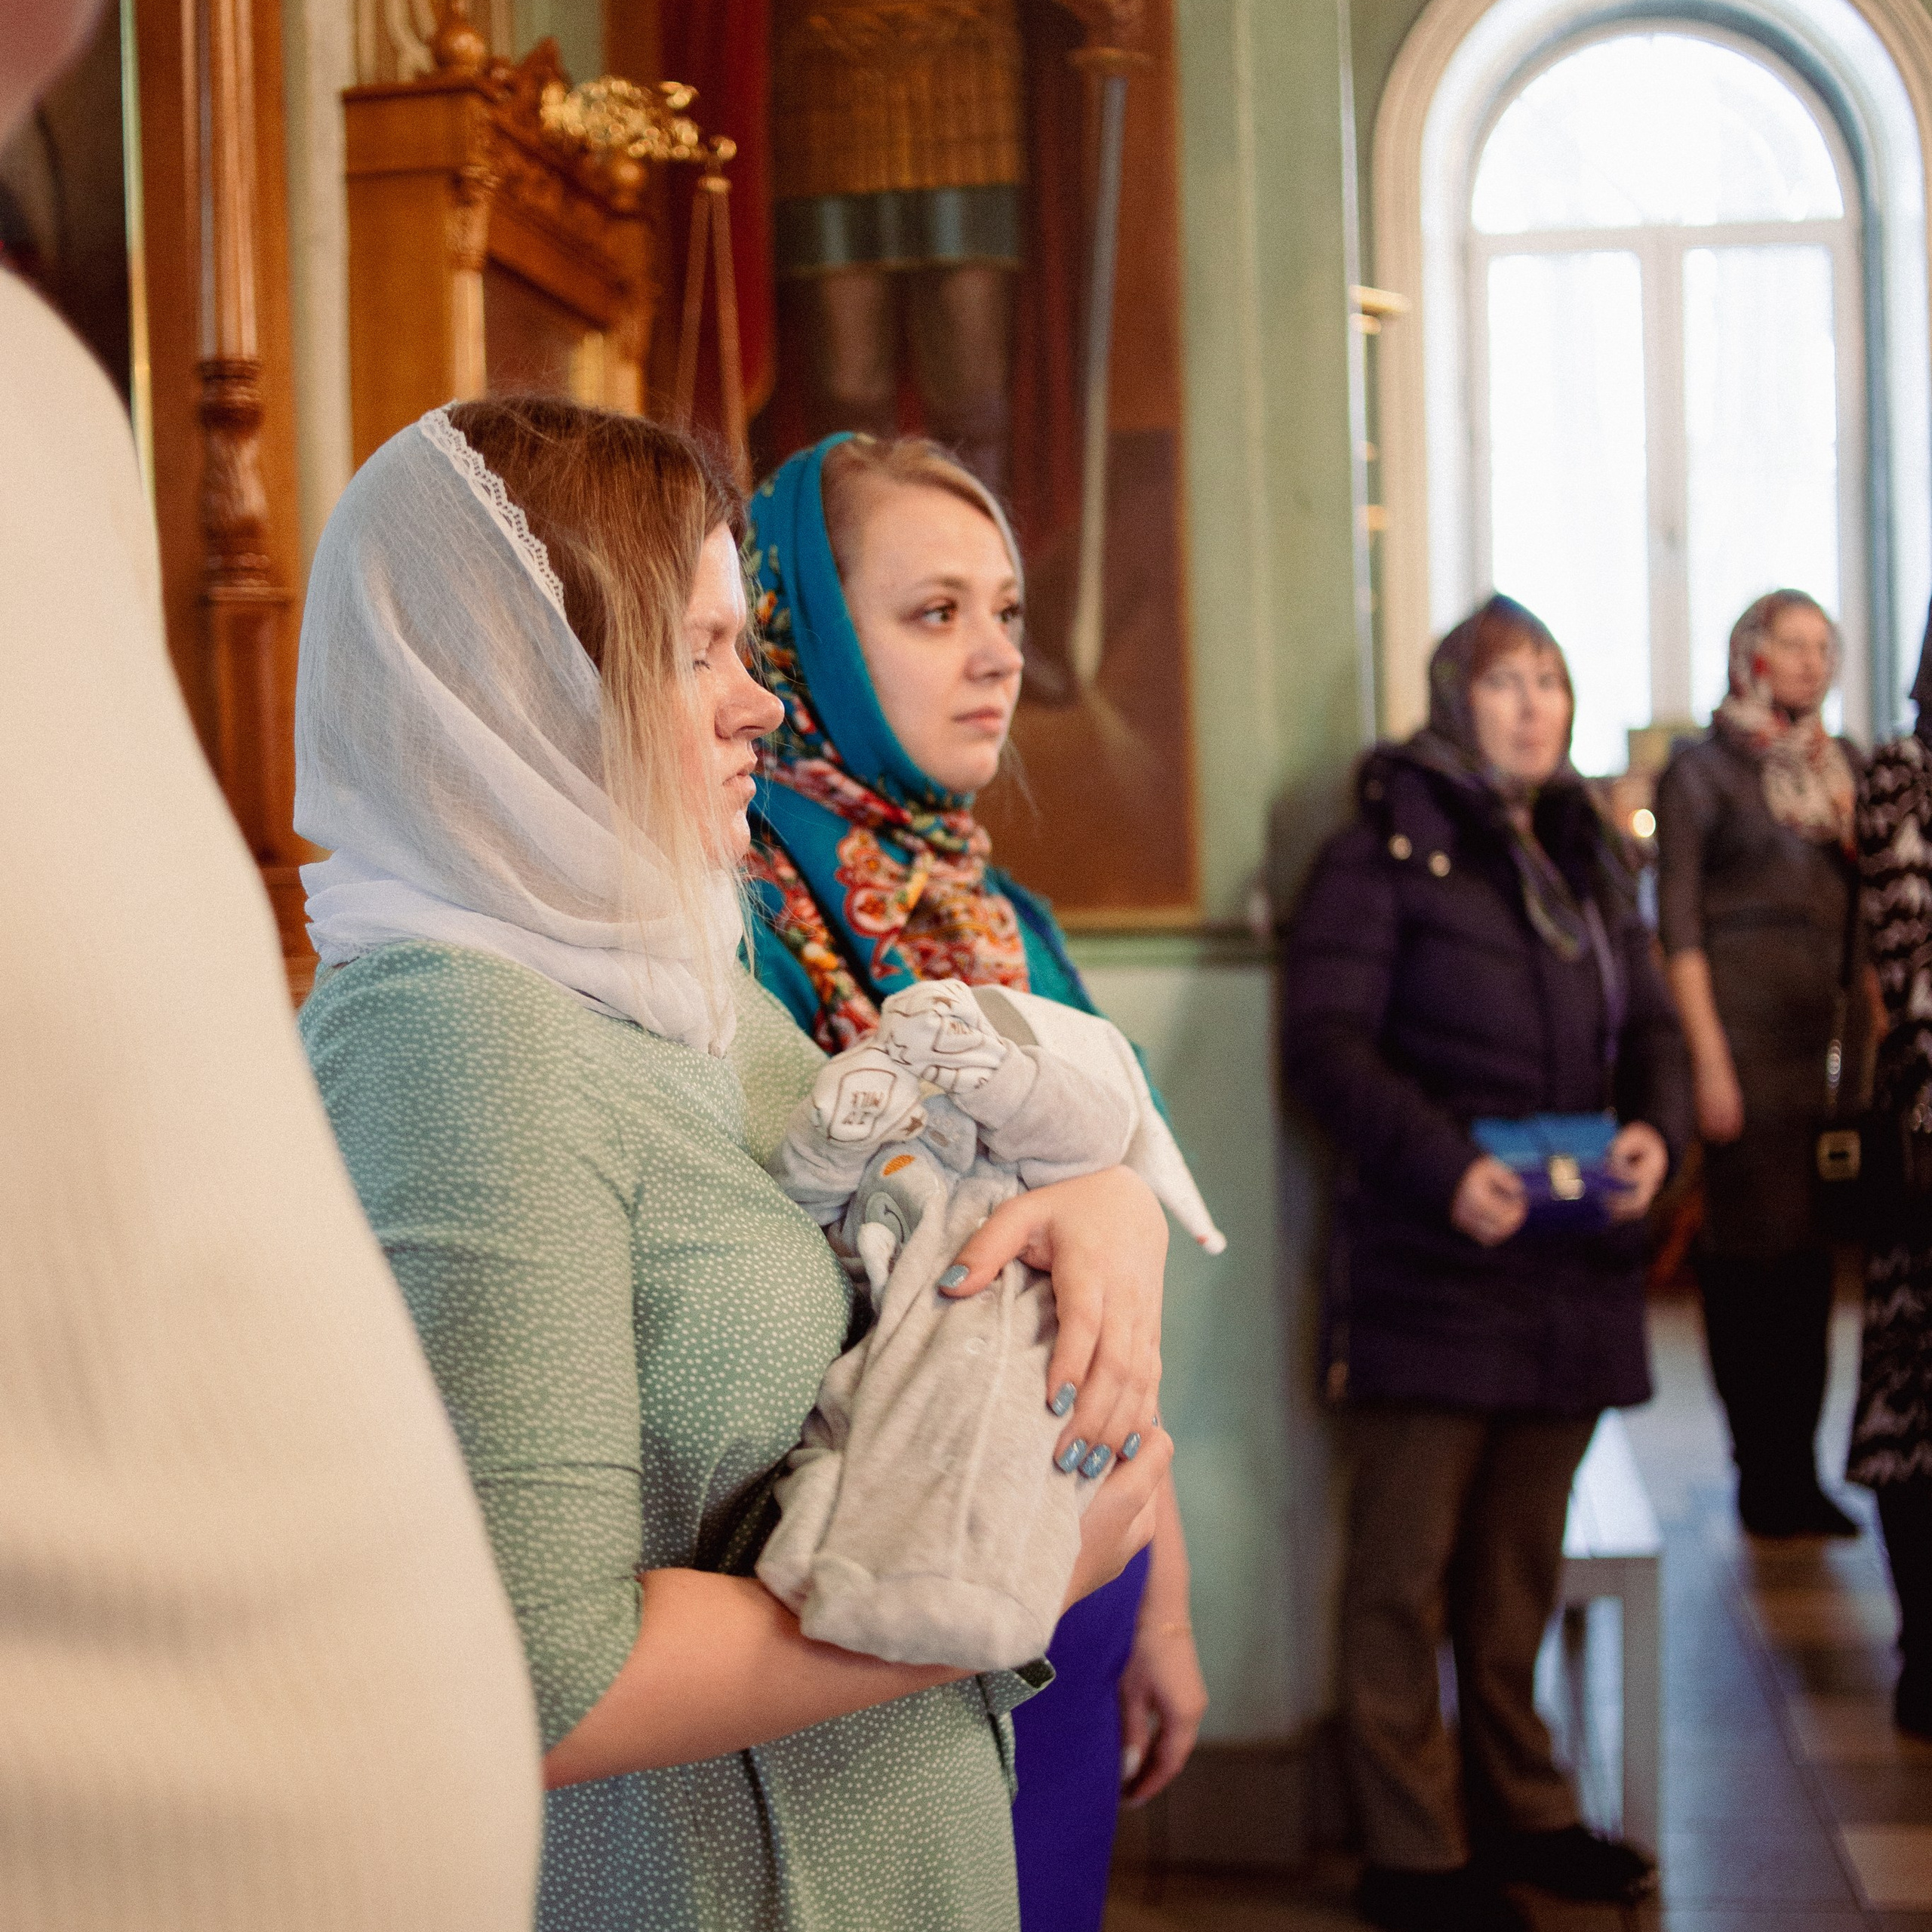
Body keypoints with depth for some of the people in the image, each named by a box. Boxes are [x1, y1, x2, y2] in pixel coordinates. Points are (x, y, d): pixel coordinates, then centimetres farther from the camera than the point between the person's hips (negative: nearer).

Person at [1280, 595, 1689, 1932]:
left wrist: (1655, 1128, -5)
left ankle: (1521, 1809, 31)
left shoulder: (1590, 857, 15)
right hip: (1431, 1264, -6)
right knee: (1410, 1564, 2)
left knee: (1524, 1560, 17)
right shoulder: (1387, 849, -5)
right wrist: (1440, 1164, -22)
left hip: (1574, 1266, 6)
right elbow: (1324, 1039, -12)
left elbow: (1652, 1027, 16)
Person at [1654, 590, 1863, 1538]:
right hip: (1744, 1019, -5)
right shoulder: (1702, 768, -1)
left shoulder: (1839, 765, 15)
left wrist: (1850, 827, -4)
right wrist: (1708, 1059, -13)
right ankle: (1764, 1474, 6)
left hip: (1827, 1024, 5)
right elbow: (1678, 924, -7)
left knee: (1812, 1246, 6)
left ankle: (1796, 1469, 15)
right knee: (1752, 1244, -3)